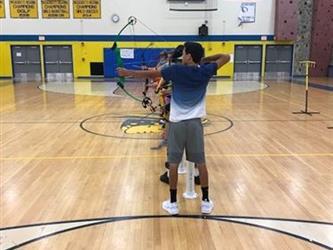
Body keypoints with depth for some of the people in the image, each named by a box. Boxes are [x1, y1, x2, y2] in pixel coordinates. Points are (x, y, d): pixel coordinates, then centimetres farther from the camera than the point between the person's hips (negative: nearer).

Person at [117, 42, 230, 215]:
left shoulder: (176, 70, -8)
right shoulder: (205, 71, -2)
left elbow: (150, 74, 2)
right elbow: (226, 57, 12)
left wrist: (129, 73, 14)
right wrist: (205, 59, 14)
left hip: (177, 122, -2)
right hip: (195, 122, 2)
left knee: (173, 163, 6)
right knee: (201, 163, 9)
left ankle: (173, 203, 14)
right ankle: (206, 201, 18)